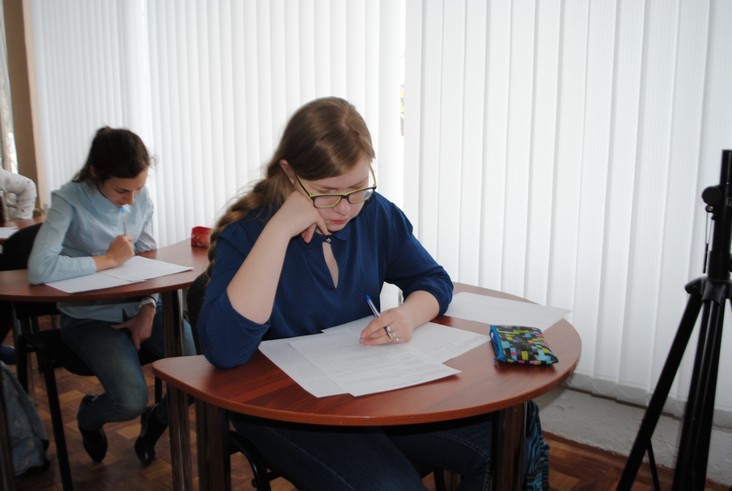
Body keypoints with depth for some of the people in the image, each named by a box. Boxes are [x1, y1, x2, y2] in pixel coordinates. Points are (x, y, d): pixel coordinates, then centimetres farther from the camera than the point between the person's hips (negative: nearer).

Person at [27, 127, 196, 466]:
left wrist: (148, 309, -10)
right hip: (90, 317, -4)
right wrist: (110, 259, -22)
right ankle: (88, 416, 17)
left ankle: (157, 419, 21)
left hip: (139, 306, 5)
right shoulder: (69, 201, -16)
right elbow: (39, 269, -30)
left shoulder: (141, 198, -2)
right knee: (130, 401, -23)